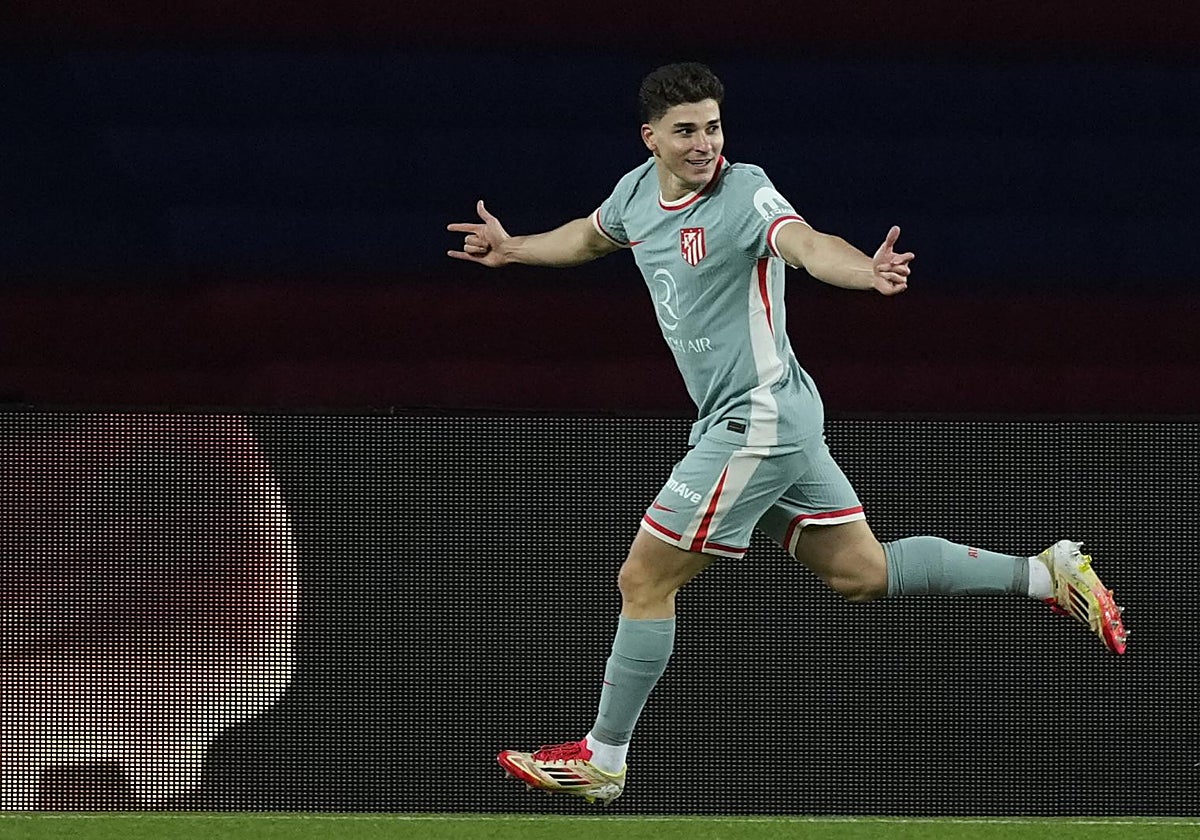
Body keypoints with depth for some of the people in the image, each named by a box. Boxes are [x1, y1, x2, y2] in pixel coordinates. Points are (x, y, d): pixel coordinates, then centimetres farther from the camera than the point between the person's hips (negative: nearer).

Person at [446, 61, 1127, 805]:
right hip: (749, 421, 9)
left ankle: (602, 762, 12)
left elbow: (806, 244, -41)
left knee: (644, 581, -1)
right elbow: (591, 236, 31)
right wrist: (515, 249, 34)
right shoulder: (638, 193, 6)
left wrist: (866, 272, -60)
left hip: (758, 422, -9)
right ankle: (1048, 574, 18)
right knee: (862, 571, 12)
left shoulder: (744, 193, -20)